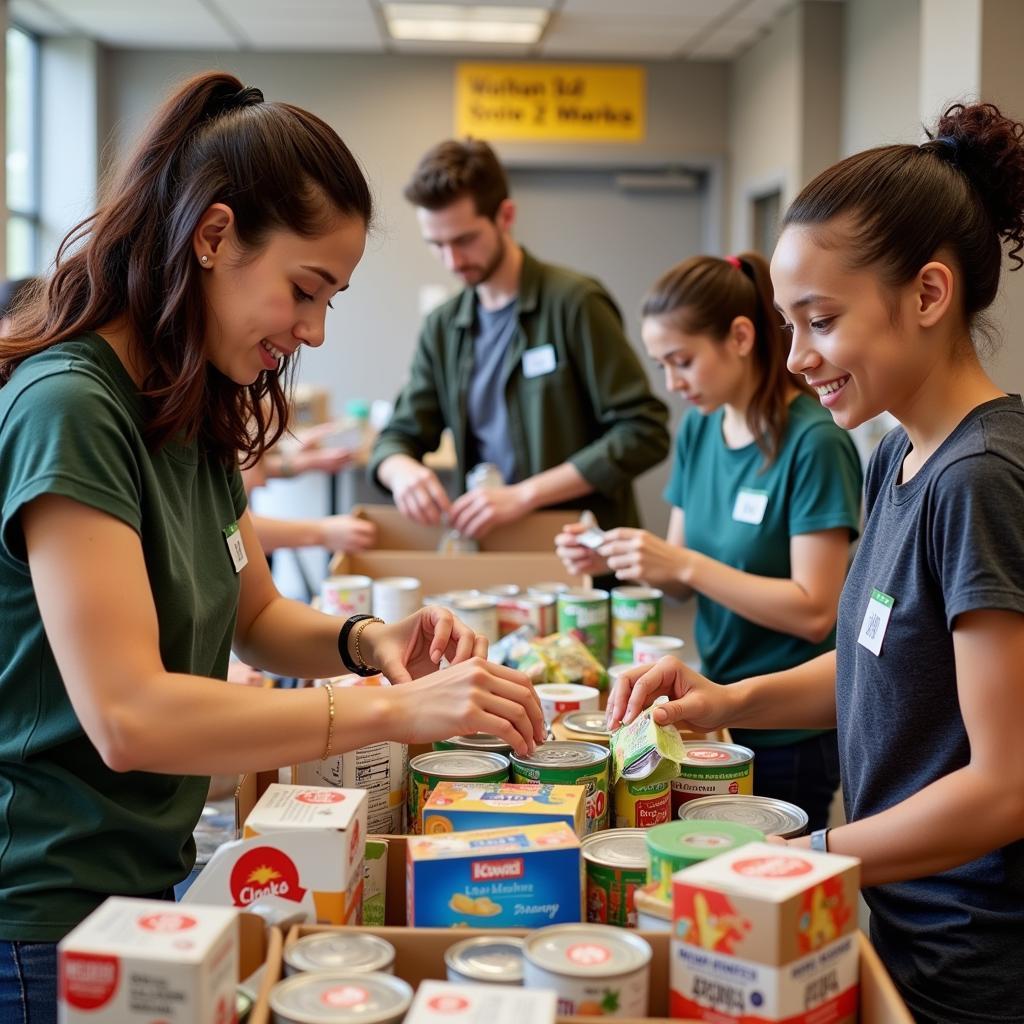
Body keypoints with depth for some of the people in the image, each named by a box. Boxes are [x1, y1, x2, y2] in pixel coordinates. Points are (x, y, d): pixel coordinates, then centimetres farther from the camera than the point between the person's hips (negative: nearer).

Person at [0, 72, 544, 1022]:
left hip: (154, 880, 8)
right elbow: (126, 717, -29)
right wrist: (393, 709, -27)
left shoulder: (196, 414, 6)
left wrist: (364, 640, -6)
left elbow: (252, 615, 14)